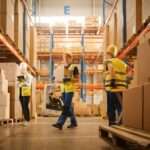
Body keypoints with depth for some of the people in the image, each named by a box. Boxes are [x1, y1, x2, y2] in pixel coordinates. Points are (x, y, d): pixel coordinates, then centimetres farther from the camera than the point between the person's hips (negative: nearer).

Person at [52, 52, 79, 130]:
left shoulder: (74, 67, 0)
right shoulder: (62, 68, 18)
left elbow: (77, 79, -2)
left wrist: (69, 79, -17)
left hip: (70, 89, -6)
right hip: (63, 89, 6)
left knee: (66, 107, -12)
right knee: (69, 107, 10)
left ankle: (60, 123, -17)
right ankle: (74, 122, 20)